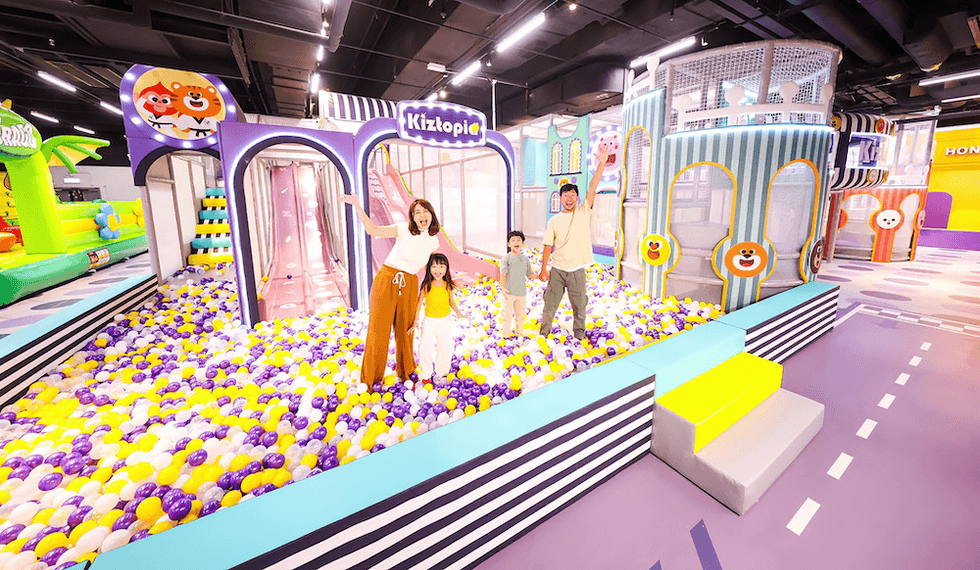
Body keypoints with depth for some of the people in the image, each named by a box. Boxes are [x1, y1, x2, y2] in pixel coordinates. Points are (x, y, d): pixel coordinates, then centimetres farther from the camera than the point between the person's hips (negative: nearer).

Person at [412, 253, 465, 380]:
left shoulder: (448, 285, -7)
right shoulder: (426, 285, -12)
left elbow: (452, 301, 4)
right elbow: (420, 302, -2)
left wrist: (458, 313, -11)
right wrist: (416, 319, -2)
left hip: (445, 320, 2)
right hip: (429, 320, -1)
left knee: (446, 348, 11)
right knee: (424, 348, -2)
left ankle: (442, 372, 33)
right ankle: (426, 374, 21)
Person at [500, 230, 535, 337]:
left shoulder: (525, 259, 9)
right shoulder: (507, 258, -6)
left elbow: (530, 274, 17)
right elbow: (503, 273, -13)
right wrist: (503, 287, -23)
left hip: (521, 292, 4)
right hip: (509, 292, -4)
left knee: (520, 315, 15)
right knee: (507, 315, 1)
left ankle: (519, 333, 32)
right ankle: (506, 336, 14)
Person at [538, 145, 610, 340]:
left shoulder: (584, 212, 2)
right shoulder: (554, 221, 3)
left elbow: (592, 187, -8)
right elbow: (548, 245, 3)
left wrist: (601, 163, -16)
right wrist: (543, 269, -1)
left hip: (577, 270, 0)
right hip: (557, 269, 0)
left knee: (579, 305, 12)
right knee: (550, 303, 8)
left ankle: (579, 331, 33)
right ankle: (544, 333, 25)